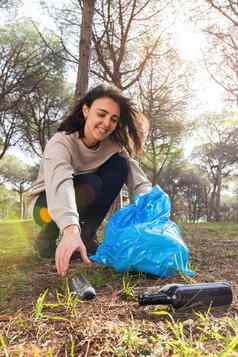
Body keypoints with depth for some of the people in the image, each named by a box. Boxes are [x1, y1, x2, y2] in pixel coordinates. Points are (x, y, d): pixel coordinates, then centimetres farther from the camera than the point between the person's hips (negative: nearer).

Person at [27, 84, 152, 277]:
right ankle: (48, 236, -10)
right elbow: (60, 184, -47)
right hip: (47, 204, -4)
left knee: (119, 165, -20)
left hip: (83, 206, 5)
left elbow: (140, 182, -24)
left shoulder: (114, 146, -14)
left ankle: (86, 235, -11)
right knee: (90, 185, -35)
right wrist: (70, 230, -64)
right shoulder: (61, 143, -28)